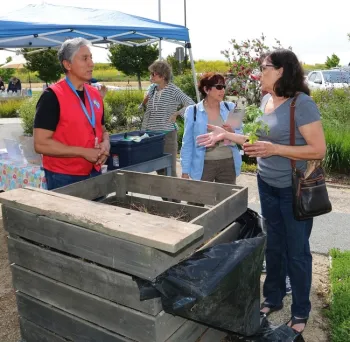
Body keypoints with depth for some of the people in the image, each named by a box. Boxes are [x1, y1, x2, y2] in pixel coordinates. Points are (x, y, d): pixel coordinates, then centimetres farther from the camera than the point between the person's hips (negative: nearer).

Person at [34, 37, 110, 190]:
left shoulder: (95, 94, 7)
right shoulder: (52, 96, -13)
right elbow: (41, 143, -17)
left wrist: (105, 144, -5)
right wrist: (83, 152, -20)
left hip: (94, 173, 7)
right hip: (64, 178, -6)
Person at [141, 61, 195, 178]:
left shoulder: (173, 90, -7)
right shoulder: (152, 91, 10)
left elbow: (191, 104, -14)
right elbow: (148, 113, 15)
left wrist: (176, 113, -18)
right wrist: (143, 131, 13)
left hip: (168, 133, -6)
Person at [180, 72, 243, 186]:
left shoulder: (230, 108, 2)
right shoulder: (192, 111, -4)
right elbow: (187, 143, 0)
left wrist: (232, 132, -14)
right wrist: (185, 171, -2)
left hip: (228, 164, 2)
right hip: (204, 165, -2)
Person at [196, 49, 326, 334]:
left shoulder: (302, 103, -19)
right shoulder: (266, 100, 4)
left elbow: (319, 150, -21)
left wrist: (274, 149, -27)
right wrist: (226, 135, 5)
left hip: (295, 189, -7)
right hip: (267, 185, 7)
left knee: (297, 251, 8)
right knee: (273, 246, 19)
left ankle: (301, 311, 29)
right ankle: (273, 298, 38)